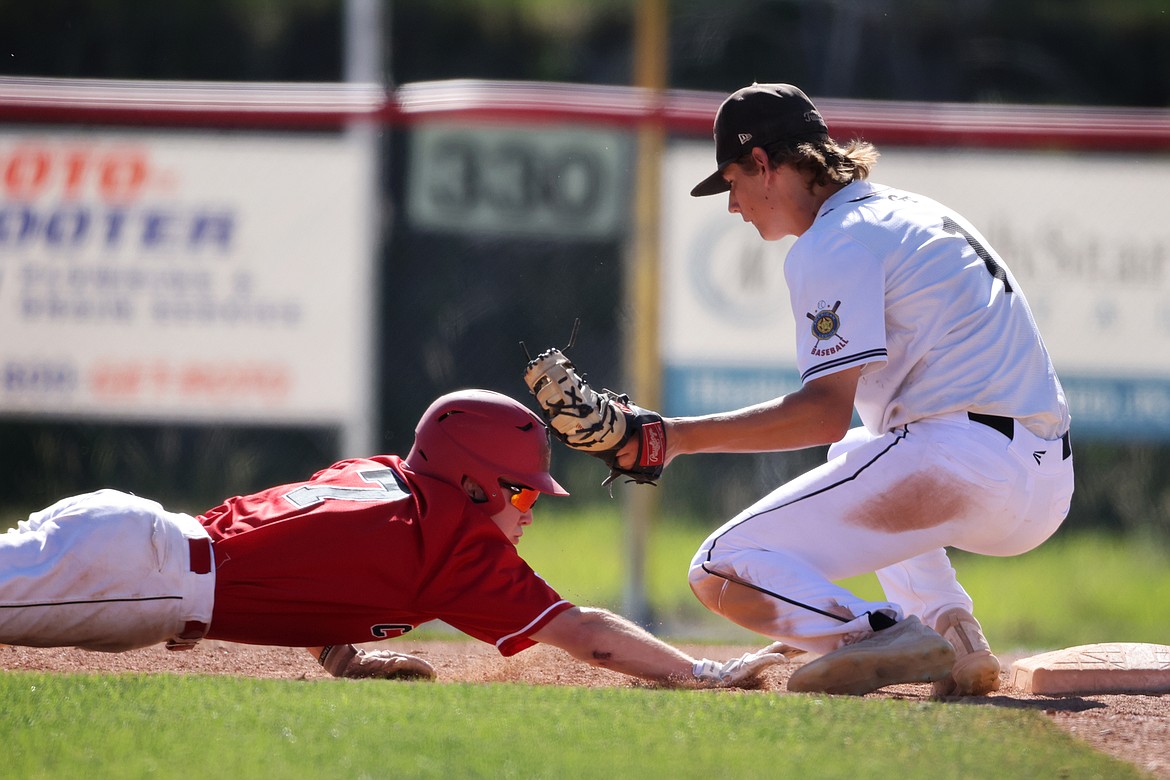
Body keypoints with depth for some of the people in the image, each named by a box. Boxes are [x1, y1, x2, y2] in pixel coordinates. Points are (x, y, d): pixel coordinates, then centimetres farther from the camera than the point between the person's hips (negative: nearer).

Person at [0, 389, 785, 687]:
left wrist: (341, 654, 23)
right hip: (146, 571, -8)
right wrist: (704, 673, 6)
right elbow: (579, 631, 0)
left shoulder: (378, 473, 21)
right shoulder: (461, 540, -2)